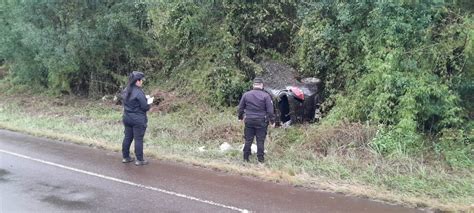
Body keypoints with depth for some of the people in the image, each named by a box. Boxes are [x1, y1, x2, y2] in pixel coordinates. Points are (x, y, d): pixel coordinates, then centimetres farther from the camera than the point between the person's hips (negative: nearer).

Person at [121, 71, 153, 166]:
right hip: (138, 120, -8)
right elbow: (145, 107, -18)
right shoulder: (139, 92, -20)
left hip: (127, 118, 8)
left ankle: (125, 157, 23)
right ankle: (139, 160, 5)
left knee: (127, 137, 15)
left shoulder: (126, 91, 6)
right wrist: (149, 102, 4)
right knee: (138, 139, -1)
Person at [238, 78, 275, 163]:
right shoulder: (266, 96, -7)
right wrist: (272, 121, 2)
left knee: (248, 140, 11)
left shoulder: (246, 95, 1)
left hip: (249, 121, 2)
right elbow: (270, 110, -7)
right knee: (260, 140, 5)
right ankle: (260, 158, 9)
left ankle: (246, 157, 16)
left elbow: (240, 108, 9)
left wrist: (240, 117, 24)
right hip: (261, 121, -2)